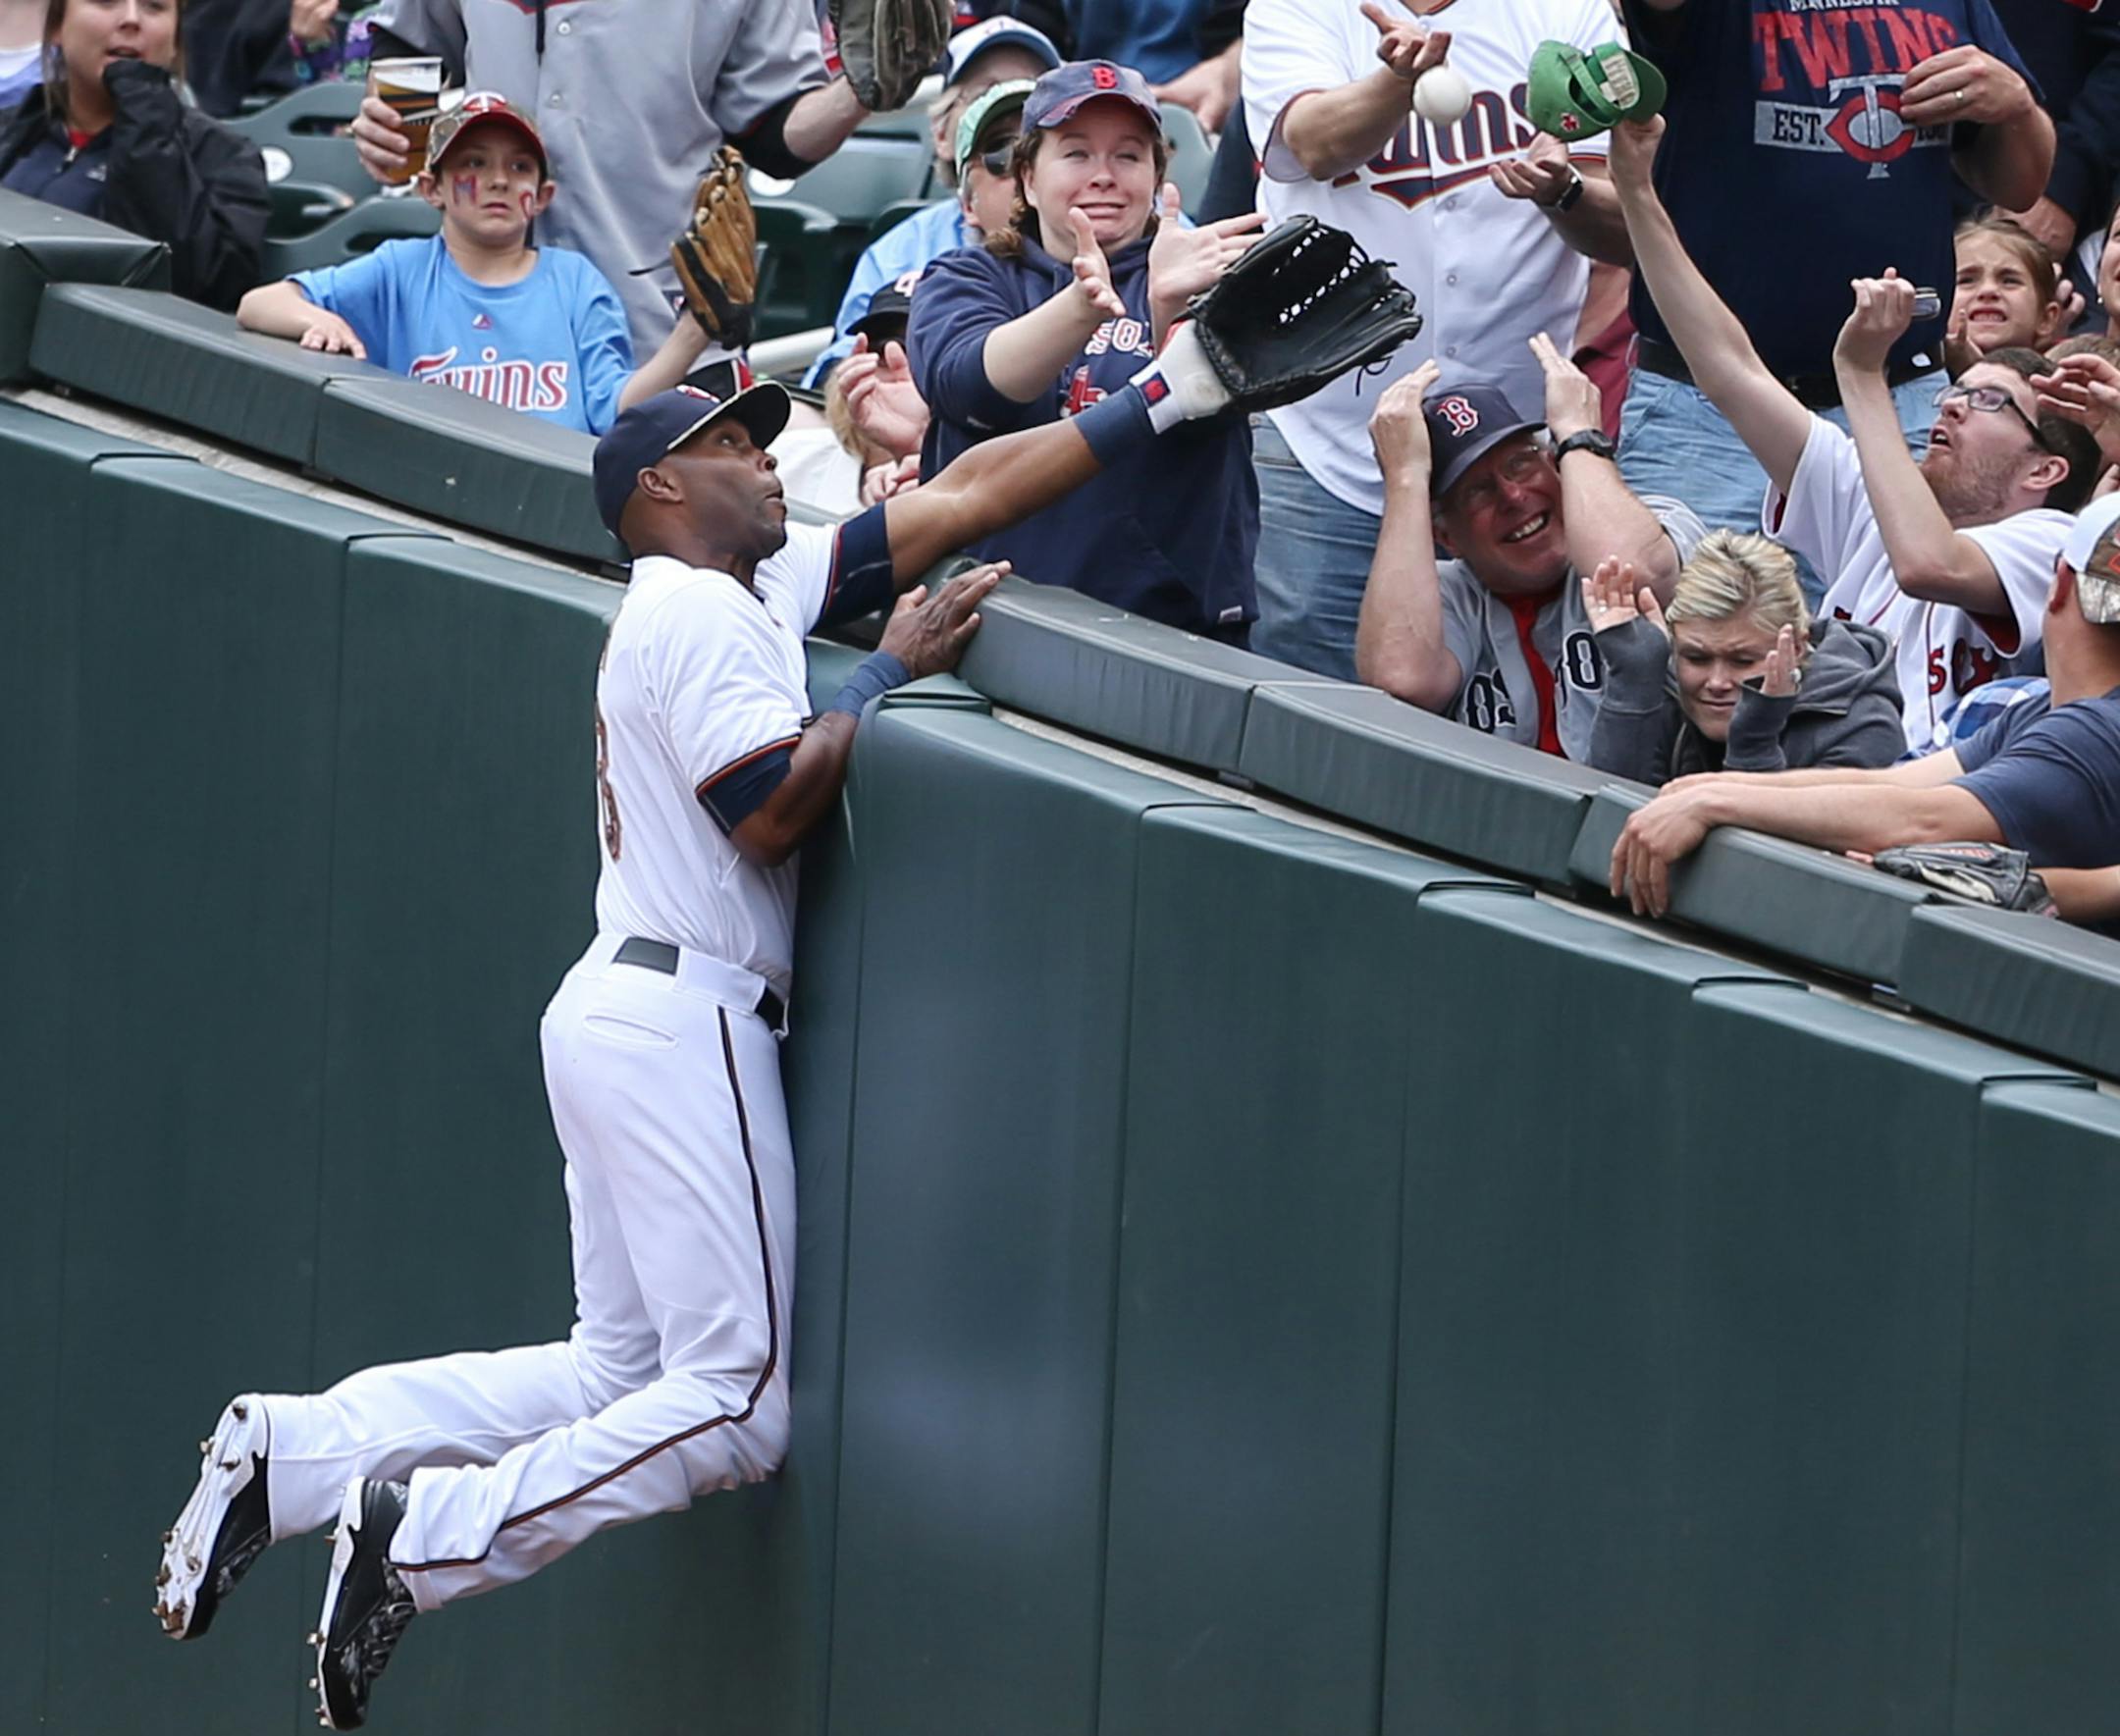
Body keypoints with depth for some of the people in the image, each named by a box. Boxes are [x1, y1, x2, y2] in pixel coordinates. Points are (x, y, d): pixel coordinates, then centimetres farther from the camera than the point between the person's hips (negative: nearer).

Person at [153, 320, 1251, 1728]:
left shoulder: (759, 589, 18)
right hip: (681, 1019, -10)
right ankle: (432, 1538, -14)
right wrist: (890, 673, -10)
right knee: (741, 1406, -9)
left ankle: (290, 1455, 7)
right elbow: (772, 813, -18)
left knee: (621, 1373, 14)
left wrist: (1167, 397, 12)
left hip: (623, 1015, 10)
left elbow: (965, 497, 16)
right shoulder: (703, 612, -9)